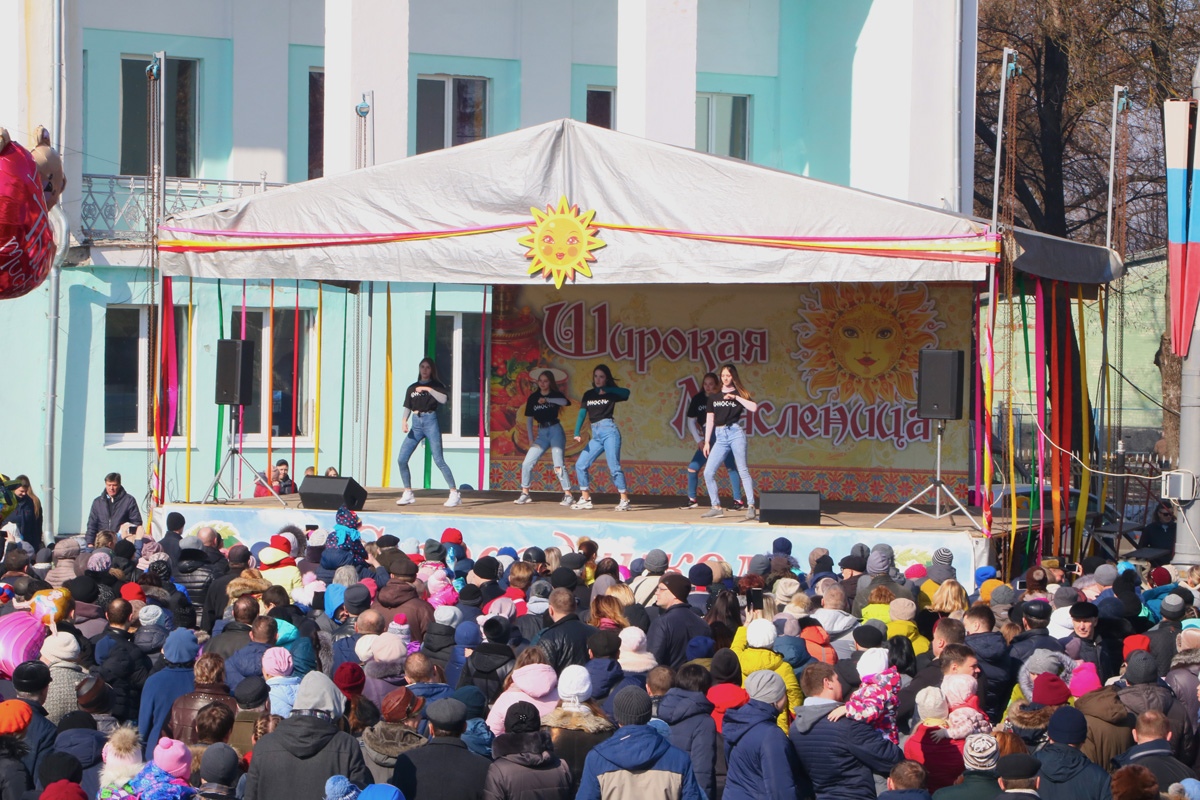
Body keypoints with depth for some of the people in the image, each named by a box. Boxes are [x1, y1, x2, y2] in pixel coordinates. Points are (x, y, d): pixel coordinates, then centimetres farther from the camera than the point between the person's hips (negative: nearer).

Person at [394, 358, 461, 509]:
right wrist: (404, 421, -5)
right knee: (401, 459, -3)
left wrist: (428, 389, -18)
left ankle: (454, 494, -8)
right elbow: (407, 407, 13)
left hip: (430, 422, -5)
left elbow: (443, 399, -13)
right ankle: (408, 495, 7)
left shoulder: (436, 385, 5)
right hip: (416, 424, 5)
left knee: (438, 460, -11)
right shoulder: (412, 388, 16)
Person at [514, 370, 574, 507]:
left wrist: (547, 400, -35)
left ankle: (568, 496, -8)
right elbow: (529, 419, 11)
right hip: (542, 433, 4)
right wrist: (531, 440, 5)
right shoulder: (533, 397, 9)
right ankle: (525, 494, 11)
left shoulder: (556, 395, -1)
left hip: (555, 430, -4)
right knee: (527, 464, -1)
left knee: (558, 464, -13)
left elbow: (564, 402, -24)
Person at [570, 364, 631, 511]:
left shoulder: (611, 393, 2)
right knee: (580, 465, 3)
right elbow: (582, 414, 9)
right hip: (595, 434, 6)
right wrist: (577, 433, -4)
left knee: (614, 467, -12)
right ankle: (585, 499, 12)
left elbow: (626, 393, -19)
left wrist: (605, 389, -19)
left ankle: (624, 500, -6)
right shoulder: (588, 395, 15)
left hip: (609, 430, -6)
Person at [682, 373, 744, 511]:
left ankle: (738, 500, -4)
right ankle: (692, 500, 13)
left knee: (731, 467, -10)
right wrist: (698, 440, 2)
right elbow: (691, 421, 7)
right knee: (693, 467, 1)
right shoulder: (698, 399, 2)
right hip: (706, 440, 4)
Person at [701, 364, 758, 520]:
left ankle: (751, 506, -7)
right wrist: (706, 442, 9)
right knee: (708, 473, -4)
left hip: (735, 433, -4)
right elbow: (710, 420, 14)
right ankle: (716, 507, 3)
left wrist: (736, 397, -11)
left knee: (743, 471, -7)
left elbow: (754, 408, -11)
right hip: (720, 437, 4)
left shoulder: (739, 394, 6)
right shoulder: (714, 396, 15)